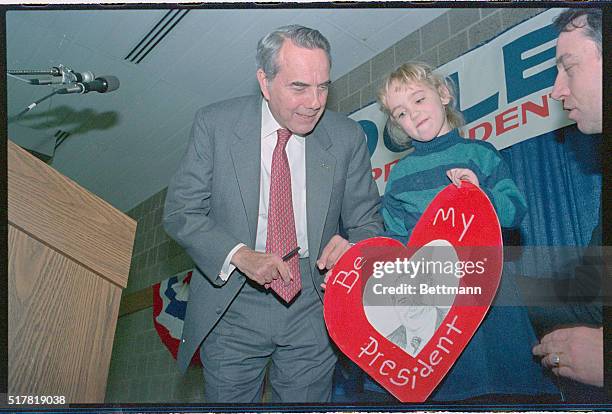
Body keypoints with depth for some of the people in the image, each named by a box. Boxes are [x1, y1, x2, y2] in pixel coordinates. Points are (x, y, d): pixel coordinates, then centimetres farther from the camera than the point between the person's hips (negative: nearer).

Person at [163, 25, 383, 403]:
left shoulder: (348, 137, -4)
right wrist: (240, 255, -22)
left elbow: (368, 220, 3)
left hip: (312, 314, 1)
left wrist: (352, 246, -21)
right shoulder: (215, 125, -7)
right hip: (231, 308, -1)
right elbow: (181, 211, -6)